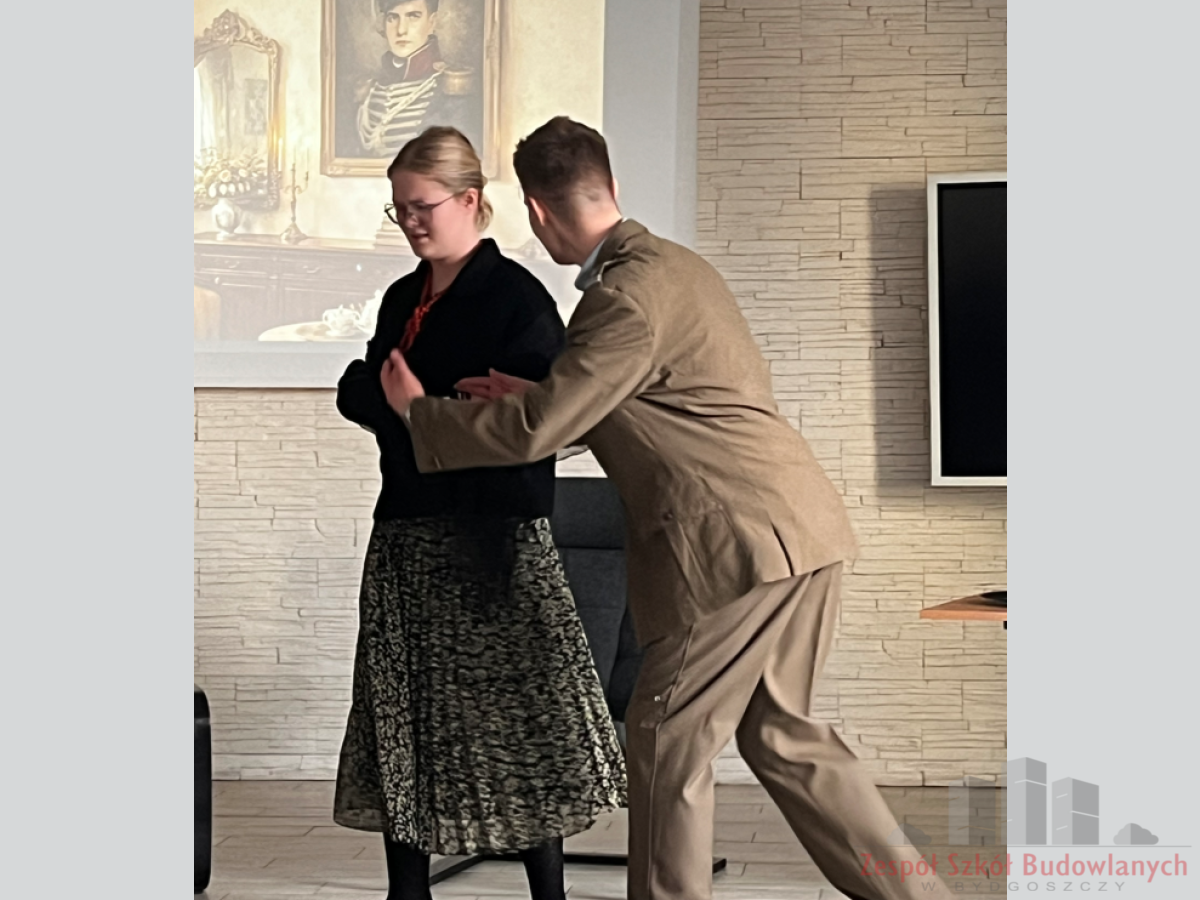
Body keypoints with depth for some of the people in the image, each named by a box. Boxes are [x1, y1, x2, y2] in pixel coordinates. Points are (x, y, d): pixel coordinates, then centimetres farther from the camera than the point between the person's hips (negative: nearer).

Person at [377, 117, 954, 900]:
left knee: (669, 744, 2)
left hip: (742, 544, -10)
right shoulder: (673, 265, 15)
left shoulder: (627, 298, -15)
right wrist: (540, 394, 18)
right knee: (782, 734, 17)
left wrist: (419, 411, -1)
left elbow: (535, 434, -16)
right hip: (799, 534, 10)